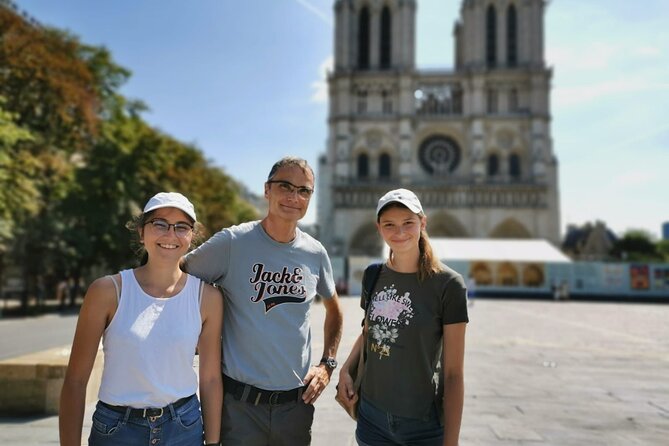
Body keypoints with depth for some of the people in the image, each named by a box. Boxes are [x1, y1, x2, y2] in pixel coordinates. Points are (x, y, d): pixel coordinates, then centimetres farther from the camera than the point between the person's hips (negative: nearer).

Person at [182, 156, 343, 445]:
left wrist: (327, 363, 7)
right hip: (240, 402, -3)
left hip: (297, 401, 4)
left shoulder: (315, 253, 0)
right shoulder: (232, 242, -12)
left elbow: (333, 309, 16)